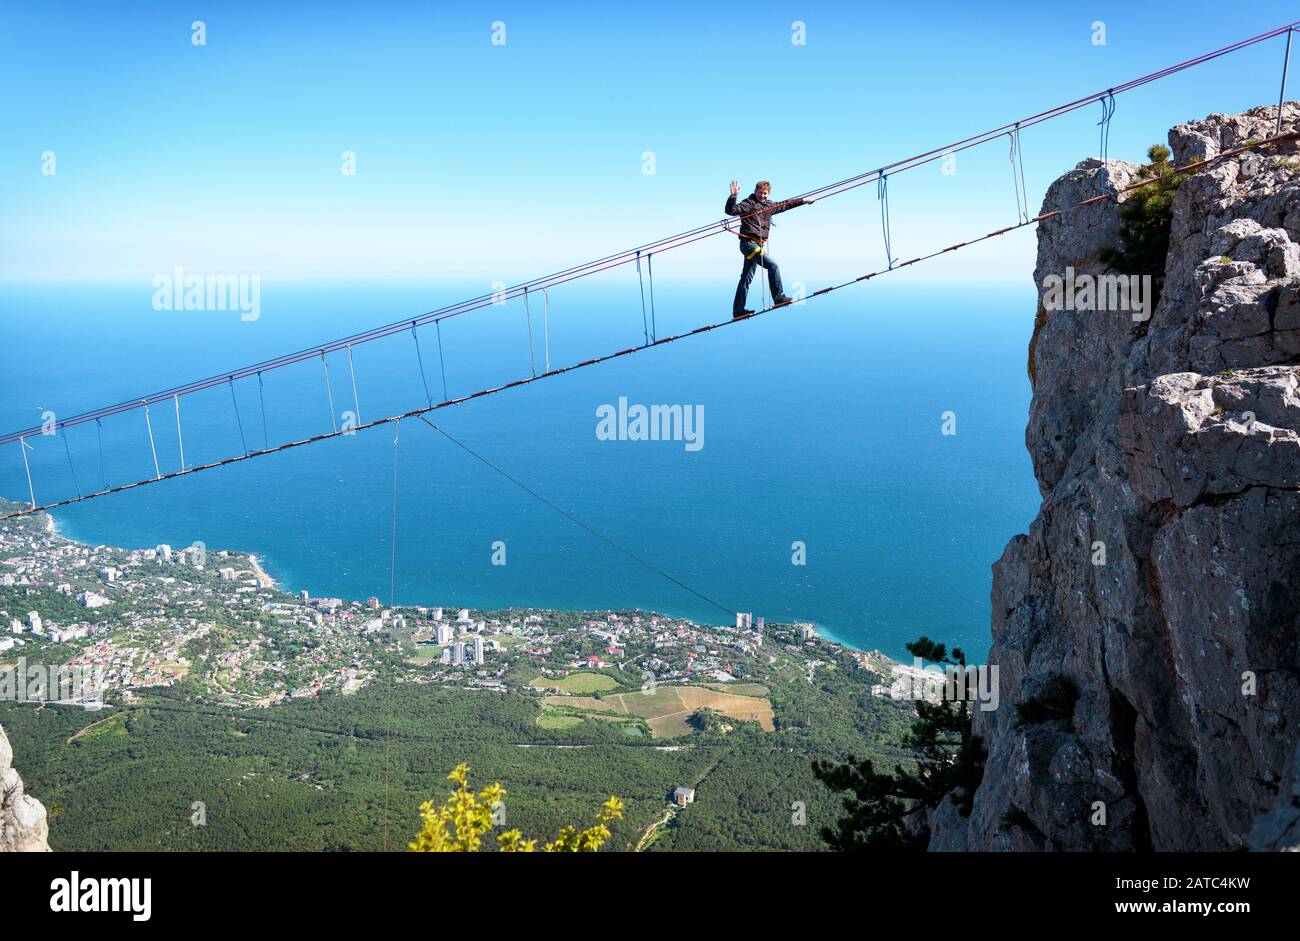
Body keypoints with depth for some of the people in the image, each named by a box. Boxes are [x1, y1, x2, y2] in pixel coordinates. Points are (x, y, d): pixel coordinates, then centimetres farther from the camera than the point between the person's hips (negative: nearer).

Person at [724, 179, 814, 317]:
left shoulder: (769, 205, 17)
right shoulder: (748, 203, -6)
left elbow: (785, 205, 30)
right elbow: (731, 210, -17)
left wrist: (804, 201, 35)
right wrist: (733, 196, -35)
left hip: (758, 245, 8)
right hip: (749, 243, -8)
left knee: (747, 278, 8)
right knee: (772, 266, -17)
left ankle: (738, 310, 11)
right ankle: (779, 298, -10)